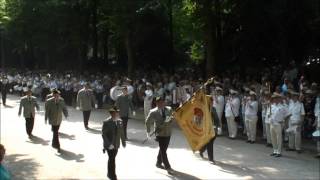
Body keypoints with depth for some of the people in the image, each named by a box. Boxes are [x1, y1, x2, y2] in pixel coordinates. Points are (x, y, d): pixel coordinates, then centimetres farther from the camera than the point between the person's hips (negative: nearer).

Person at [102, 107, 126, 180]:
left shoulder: (120, 121, 0)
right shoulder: (106, 123, -17)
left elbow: (122, 133, 7)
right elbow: (104, 135, -17)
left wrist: (123, 142, 4)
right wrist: (109, 144, -23)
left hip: (116, 145, 6)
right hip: (109, 145, -6)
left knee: (112, 159, 20)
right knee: (112, 160, -2)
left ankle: (110, 174, 37)